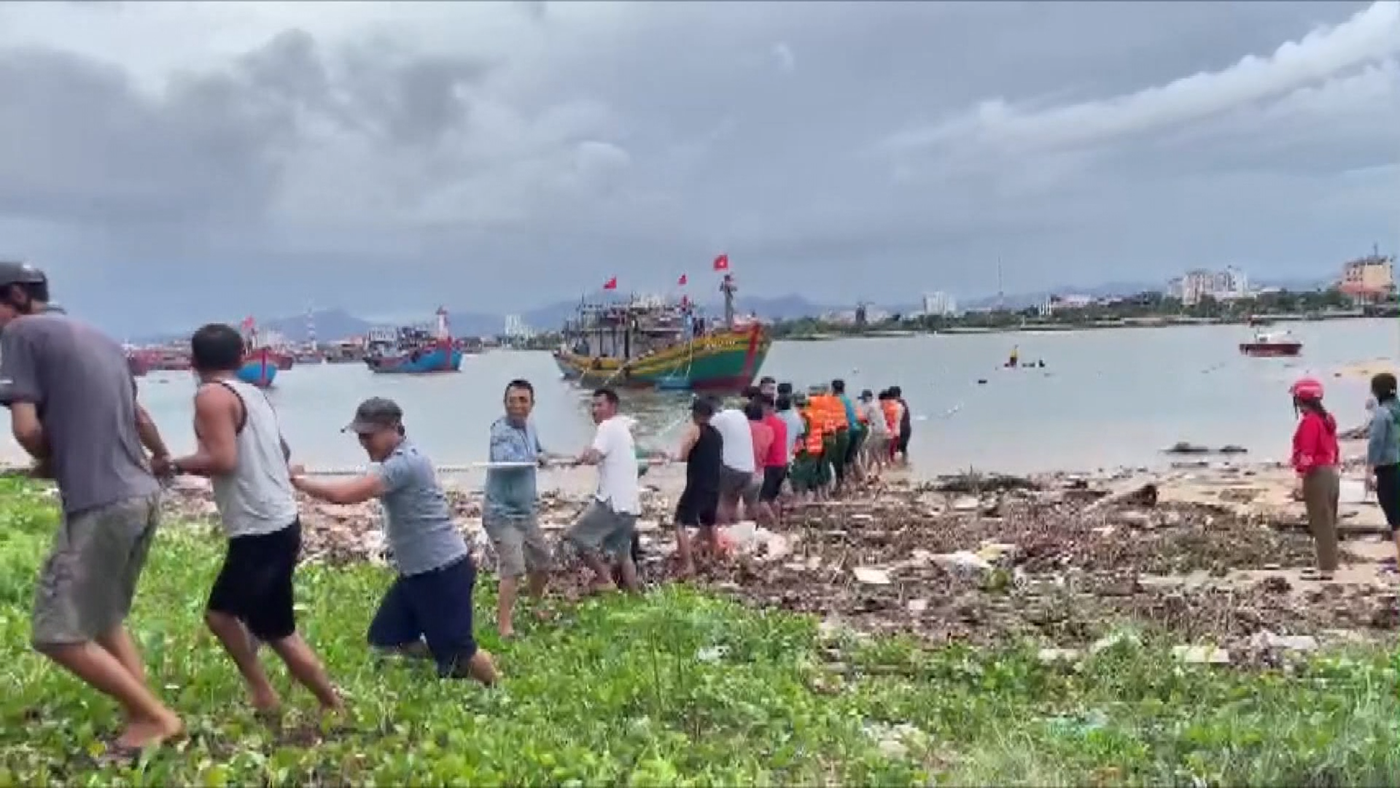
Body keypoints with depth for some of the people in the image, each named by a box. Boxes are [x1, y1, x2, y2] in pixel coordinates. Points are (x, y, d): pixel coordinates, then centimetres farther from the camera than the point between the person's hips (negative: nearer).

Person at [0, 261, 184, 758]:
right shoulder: (100, 340, 19)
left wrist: (50, 462, 10)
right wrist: (162, 457, 50)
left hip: (100, 505, -9)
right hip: (143, 495, 9)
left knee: (58, 633, 0)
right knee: (104, 619, 20)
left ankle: (156, 718, 5)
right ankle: (144, 719, 20)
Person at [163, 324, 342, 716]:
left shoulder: (212, 396, -11)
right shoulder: (253, 394, 13)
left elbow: (223, 460, -21)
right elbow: (282, 450, 21)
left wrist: (174, 465, -7)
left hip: (260, 532, -9)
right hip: (276, 524, 9)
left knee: (278, 633, 0)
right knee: (220, 612, 21)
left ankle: (335, 710, 7)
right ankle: (262, 695, 23)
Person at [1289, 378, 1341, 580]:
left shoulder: (1309, 421, -15)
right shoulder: (1327, 419, 14)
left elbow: (1306, 453, -20)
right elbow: (1334, 449, 19)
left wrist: (1301, 473, -17)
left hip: (1316, 475, -10)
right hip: (1331, 473, 10)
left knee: (1320, 523, -5)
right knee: (1328, 522, 15)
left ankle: (1325, 569, -2)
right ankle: (1329, 563, 23)